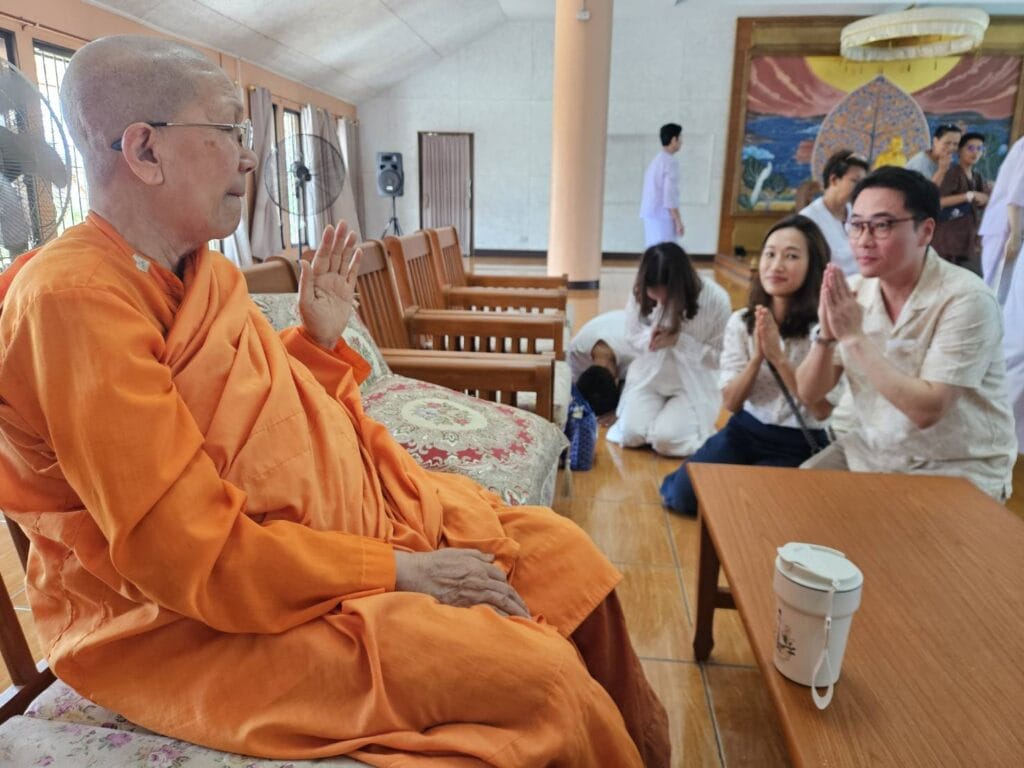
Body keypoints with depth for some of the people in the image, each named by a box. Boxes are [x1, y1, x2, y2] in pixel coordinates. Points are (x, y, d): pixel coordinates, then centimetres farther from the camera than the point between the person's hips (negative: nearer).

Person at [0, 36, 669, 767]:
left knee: (562, 551, 2)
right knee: (540, 679, -21)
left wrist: (322, 340, 5)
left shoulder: (201, 268, 8)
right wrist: (397, 571, -19)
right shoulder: (75, 299, -20)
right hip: (206, 622, -8)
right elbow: (197, 557, -24)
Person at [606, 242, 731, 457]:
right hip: (650, 376, 3)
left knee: (666, 440, -21)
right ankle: (665, 415, 20)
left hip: (696, 384, -3)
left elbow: (721, 356, -13)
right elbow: (633, 337, 1)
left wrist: (679, 340, -28)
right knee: (631, 435, -14)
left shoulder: (716, 300, -21)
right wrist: (650, 337, -25)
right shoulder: (640, 293, -13)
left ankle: (697, 425, 16)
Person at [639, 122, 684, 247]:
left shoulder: (657, 160, 16)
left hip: (650, 214, 9)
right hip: (662, 216, -9)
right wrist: (678, 221, -15)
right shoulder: (670, 162, -12)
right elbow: (670, 195, -18)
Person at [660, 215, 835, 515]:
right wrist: (757, 356, -21)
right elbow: (730, 402, -5)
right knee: (683, 493, -9)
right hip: (746, 429, 4)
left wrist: (778, 356, -27)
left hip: (800, 444, -3)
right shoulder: (741, 321, -3)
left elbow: (823, 410, -19)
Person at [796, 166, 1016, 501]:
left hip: (955, 468, -4)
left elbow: (927, 410, -27)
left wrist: (854, 336, -26)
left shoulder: (965, 298, -19)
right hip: (868, 450, 5)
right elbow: (808, 393, -4)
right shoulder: (853, 292, -4)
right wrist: (827, 334, -21)